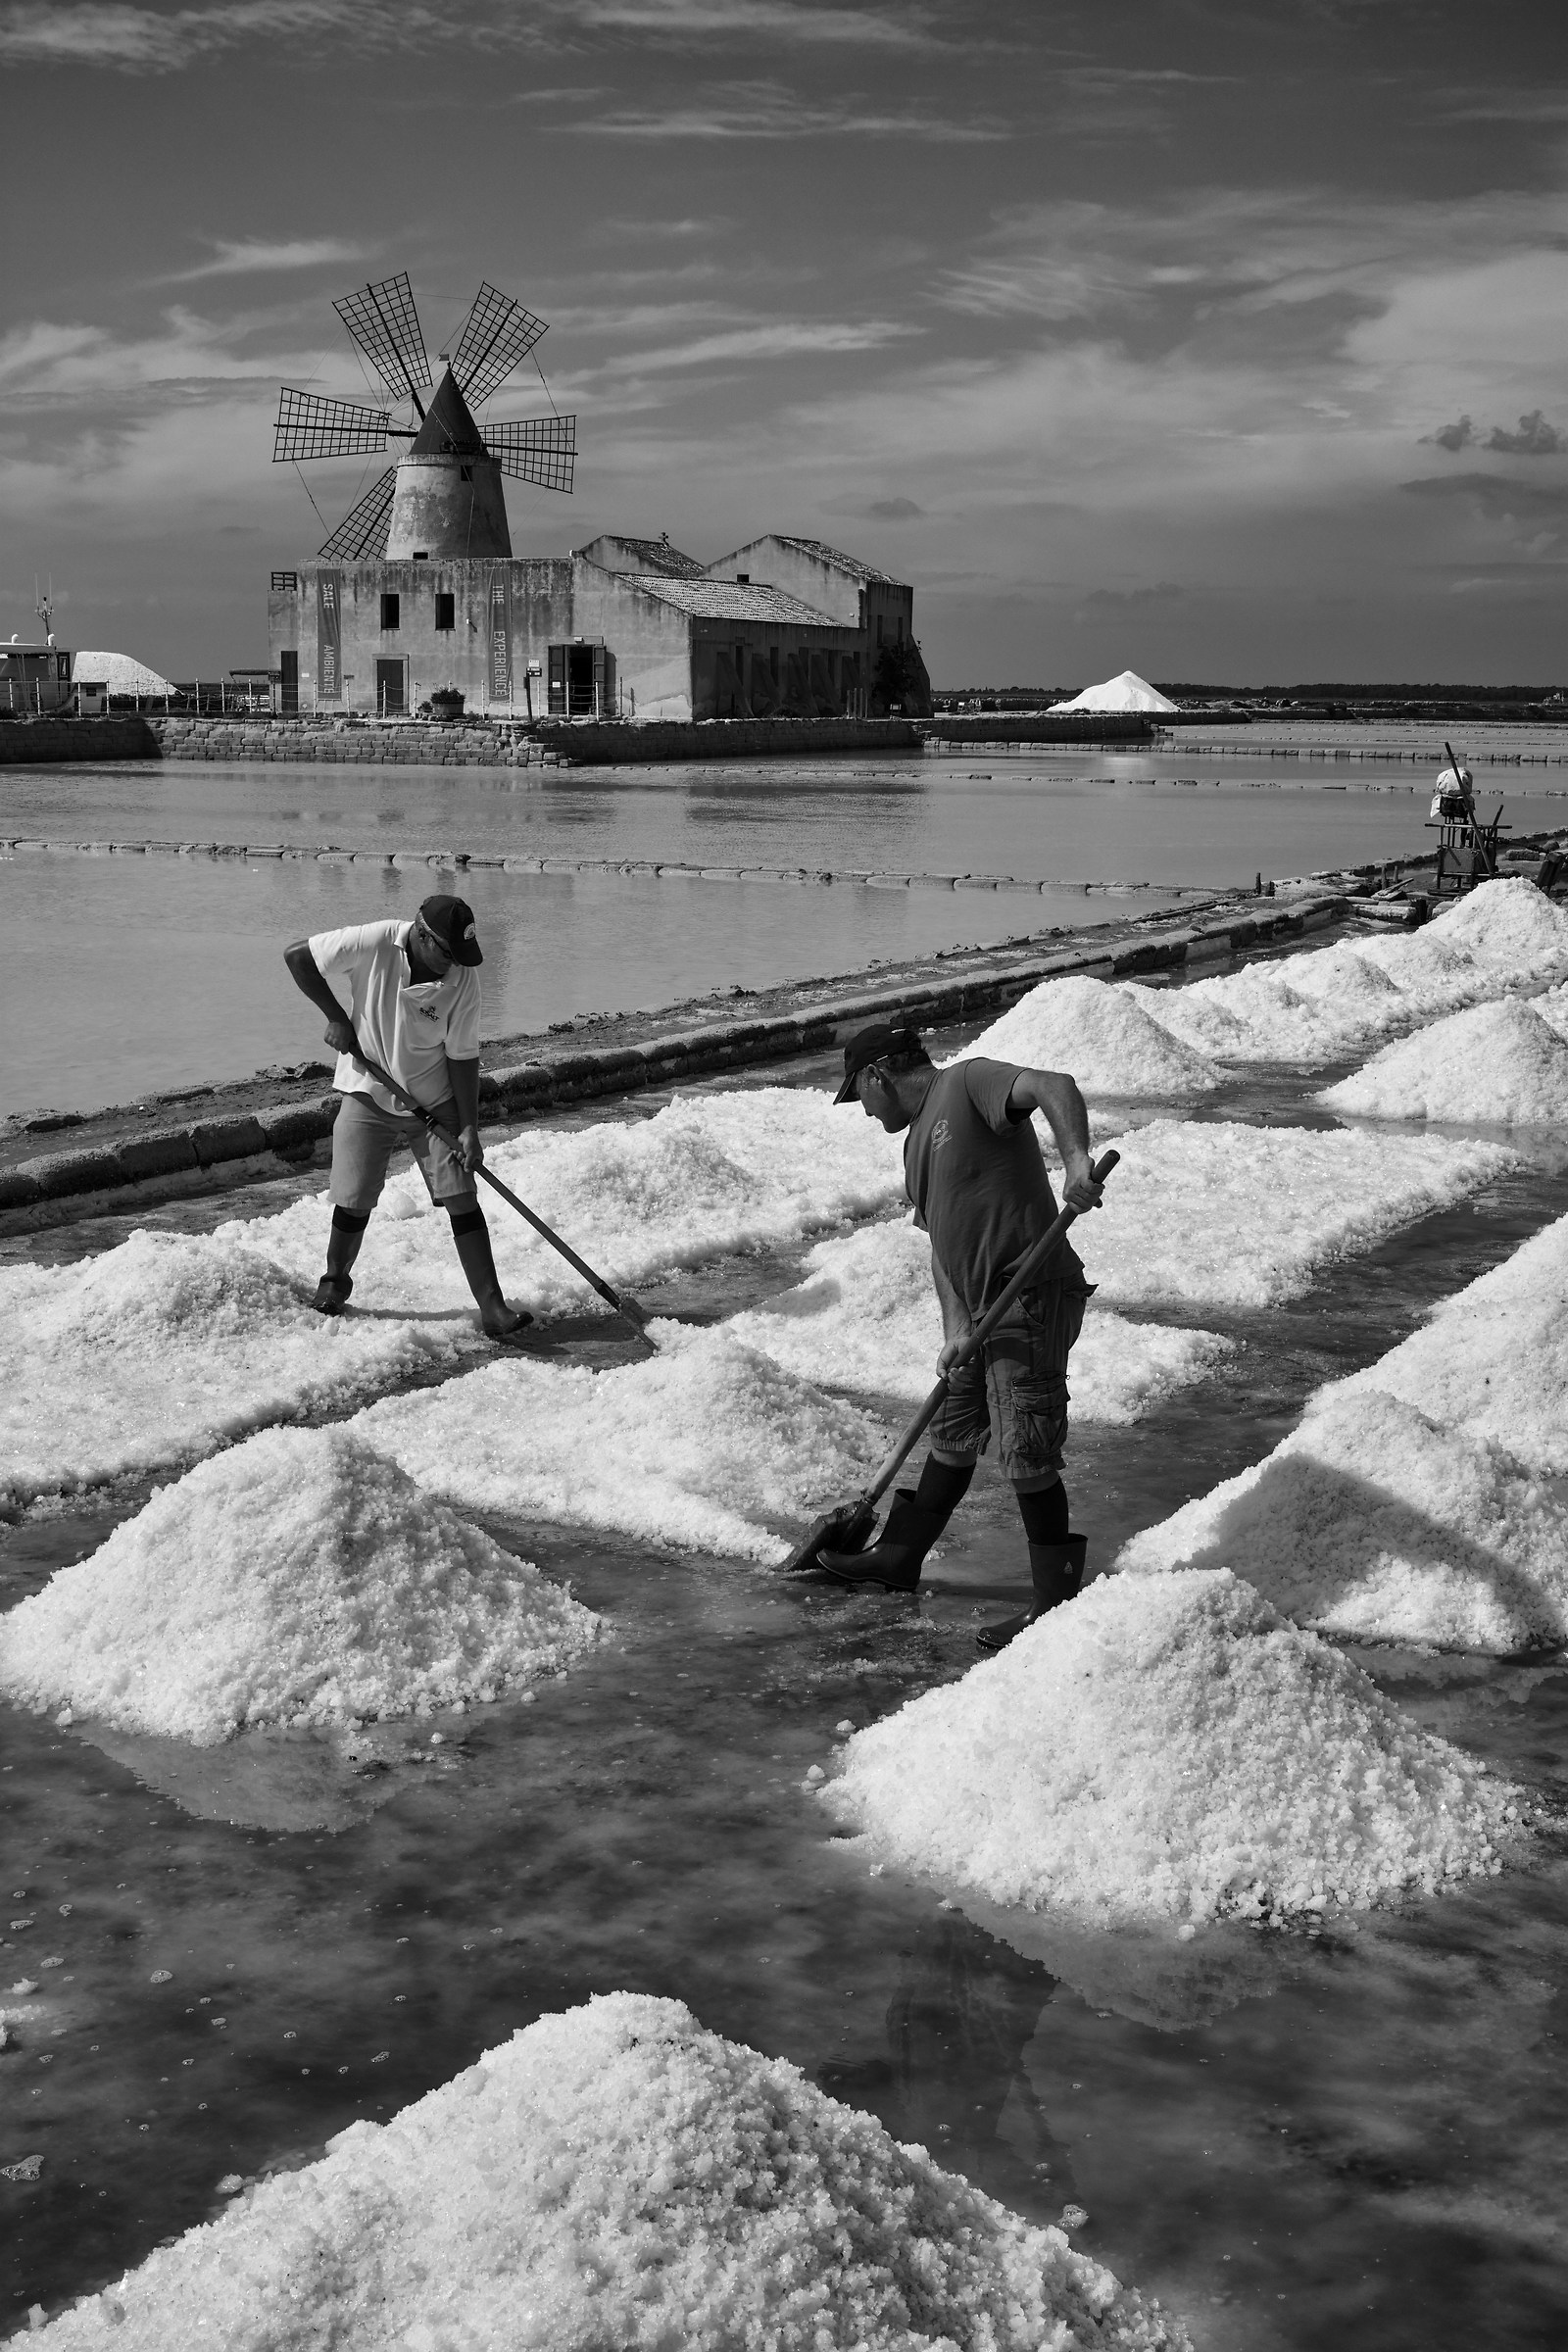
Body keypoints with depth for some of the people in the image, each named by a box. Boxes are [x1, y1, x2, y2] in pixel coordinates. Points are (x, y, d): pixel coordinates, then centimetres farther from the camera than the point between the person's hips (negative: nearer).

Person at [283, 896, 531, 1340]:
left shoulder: (463, 979, -16)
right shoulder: (372, 945, -21)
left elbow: (462, 1057, -10)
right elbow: (296, 955, -12)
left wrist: (469, 1130, -14)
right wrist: (335, 1017, -14)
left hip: (435, 1103, 1)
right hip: (368, 1097, -1)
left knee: (462, 1200, -6)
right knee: (354, 1203, 1)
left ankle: (493, 1308, -4)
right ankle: (334, 1281, 30)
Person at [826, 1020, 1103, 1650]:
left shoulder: (970, 1082, -7)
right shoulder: (919, 1136, 20)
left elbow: (1054, 1086, -24)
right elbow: (944, 1240, 15)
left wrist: (1076, 1160, -42)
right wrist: (955, 1328, 1)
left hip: (1032, 1297, -9)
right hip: (982, 1307, 10)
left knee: (1027, 1456, -6)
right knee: (953, 1437, 22)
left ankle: (1057, 1603, 4)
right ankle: (900, 1557, 37)